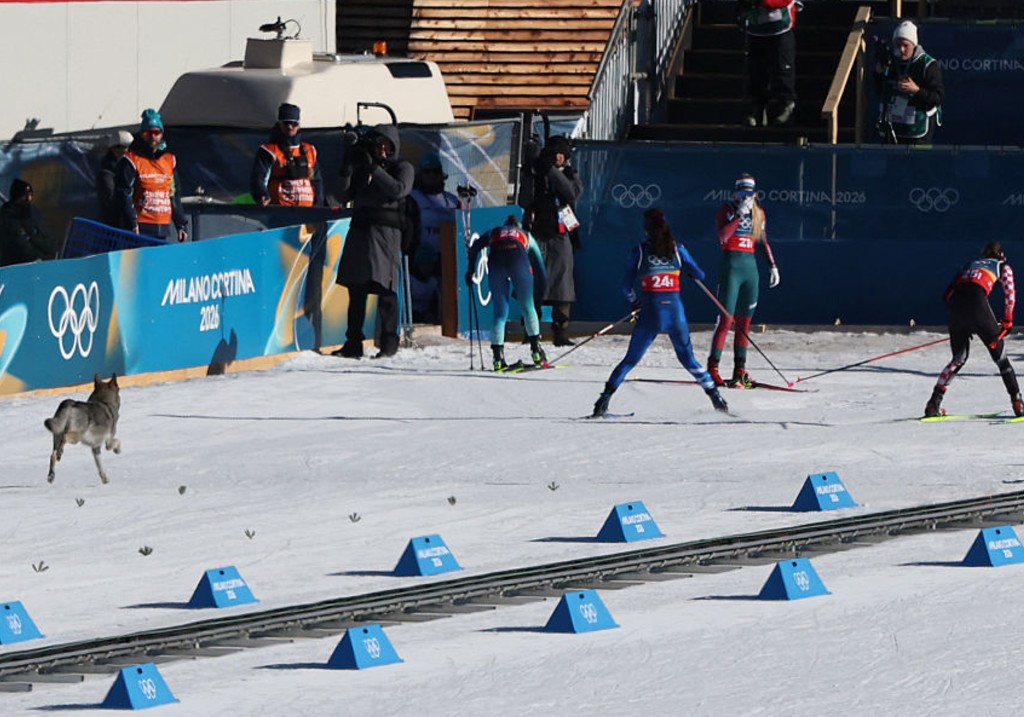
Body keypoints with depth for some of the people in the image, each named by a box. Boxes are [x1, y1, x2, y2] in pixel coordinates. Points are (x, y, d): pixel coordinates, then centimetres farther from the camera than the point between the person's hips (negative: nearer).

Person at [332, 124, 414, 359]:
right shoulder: (362, 168, 19)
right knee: (356, 288, 3)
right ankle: (353, 342, 6)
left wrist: (374, 169, -13)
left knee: (385, 287, -9)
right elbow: (344, 195, 13)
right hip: (360, 230, 5)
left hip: (386, 231, -5)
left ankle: (389, 341, -4)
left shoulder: (403, 168, 7)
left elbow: (398, 189, -13)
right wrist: (347, 169, 0)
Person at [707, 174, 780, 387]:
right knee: (726, 320, -10)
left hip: (750, 267, 5)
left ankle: (740, 370, 11)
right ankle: (713, 368, -7)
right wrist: (739, 214, -20)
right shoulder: (727, 210, -3)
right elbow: (723, 236, -18)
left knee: (745, 322, 7)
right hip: (731, 267, -5)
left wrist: (772, 266, 14)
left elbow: (763, 242, 21)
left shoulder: (759, 214, 13)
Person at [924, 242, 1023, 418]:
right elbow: (1009, 294, 9)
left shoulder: (971, 265, 35)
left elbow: (947, 294, 28)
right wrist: (1007, 321, 18)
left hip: (954, 303, 4)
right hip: (976, 300, -4)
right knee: (1000, 354, 6)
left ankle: (934, 403, 11)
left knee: (959, 358, 20)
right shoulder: (1003, 267, 25)